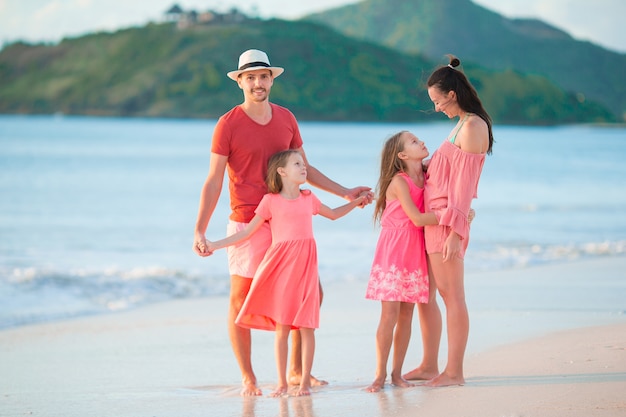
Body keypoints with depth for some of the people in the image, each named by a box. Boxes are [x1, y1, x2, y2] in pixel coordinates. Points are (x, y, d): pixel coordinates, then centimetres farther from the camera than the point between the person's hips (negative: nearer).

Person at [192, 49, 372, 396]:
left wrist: (345, 193, 16)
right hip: (247, 224, -5)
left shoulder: (286, 119, 6)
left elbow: (304, 169, 17)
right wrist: (199, 230, -17)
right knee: (241, 301, 0)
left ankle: (296, 370, 17)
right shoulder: (228, 125, -8)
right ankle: (248, 378, 11)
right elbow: (213, 181, -9)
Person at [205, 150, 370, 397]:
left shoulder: (308, 198, 13)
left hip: (305, 265, 3)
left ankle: (305, 381, 6)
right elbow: (247, 232, 2)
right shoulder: (271, 201, 2)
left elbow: (333, 214, 33)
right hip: (281, 265, -3)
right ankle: (282, 383, 7)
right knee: (281, 327, -1)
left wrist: (355, 202, 26)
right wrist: (215, 245, -4)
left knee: (306, 325, -1)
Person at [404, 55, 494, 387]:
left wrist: (455, 231, -21)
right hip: (432, 219, 10)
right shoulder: (463, 124, 17)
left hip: (448, 221, -10)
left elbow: (464, 184, -18)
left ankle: (454, 372, -1)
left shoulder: (472, 127, -14)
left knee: (452, 295, -5)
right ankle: (429, 366, 21)